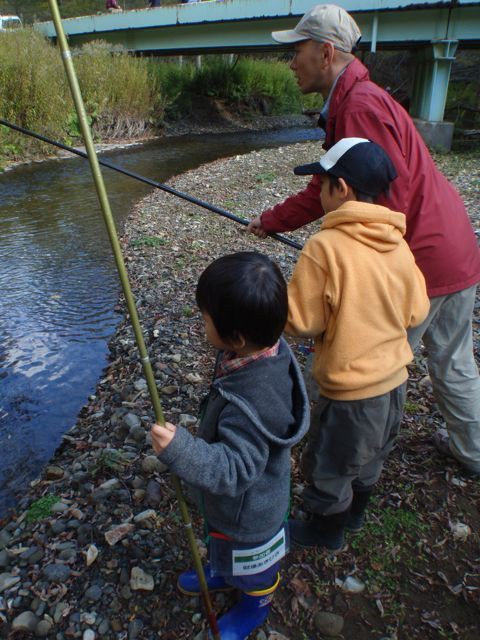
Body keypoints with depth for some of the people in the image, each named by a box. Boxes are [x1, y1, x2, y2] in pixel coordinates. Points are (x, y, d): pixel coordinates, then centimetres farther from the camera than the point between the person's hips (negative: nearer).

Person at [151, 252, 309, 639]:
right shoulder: (271, 349, -20)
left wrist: (180, 450, -49)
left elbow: (235, 468, -40)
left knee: (250, 565, 27)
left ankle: (256, 606, 58)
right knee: (222, 543, 37)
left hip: (247, 513, -7)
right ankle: (222, 571, 67)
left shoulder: (248, 404, -47)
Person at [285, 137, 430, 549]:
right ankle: (355, 513, 51)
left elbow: (302, 323, -19)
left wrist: (287, 297, 0)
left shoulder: (324, 247, -23)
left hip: (350, 393, -7)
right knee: (369, 457, 28)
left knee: (329, 467, 17)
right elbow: (416, 313, 4)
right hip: (394, 381, 7)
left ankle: (326, 531, 40)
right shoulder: (399, 245, -4)